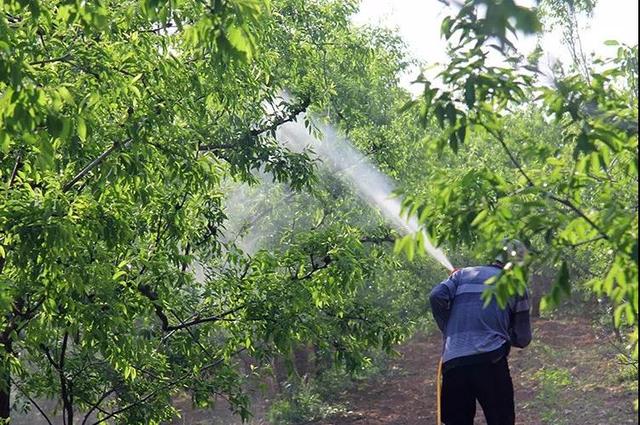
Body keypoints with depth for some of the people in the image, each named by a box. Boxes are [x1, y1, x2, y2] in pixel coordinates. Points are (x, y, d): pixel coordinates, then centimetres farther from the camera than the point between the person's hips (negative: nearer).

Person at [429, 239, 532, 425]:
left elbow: (437, 297, -1)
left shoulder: (463, 274, 16)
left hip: (453, 363, 2)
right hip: (490, 361, -2)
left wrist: (450, 331, 13)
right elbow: (522, 338, 12)